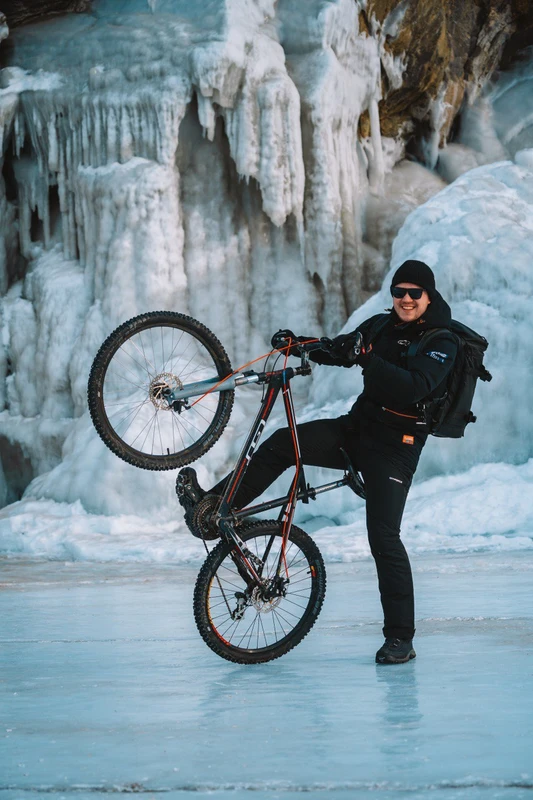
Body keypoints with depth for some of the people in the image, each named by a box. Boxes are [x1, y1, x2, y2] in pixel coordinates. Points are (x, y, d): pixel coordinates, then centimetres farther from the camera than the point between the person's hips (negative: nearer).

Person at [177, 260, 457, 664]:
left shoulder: (442, 343, -11)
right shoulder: (381, 327, 9)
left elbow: (412, 388, -26)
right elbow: (340, 350, 13)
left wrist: (367, 360, -35)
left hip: (395, 446, -6)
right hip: (357, 427, 6)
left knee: (384, 538, -12)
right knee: (281, 444, -9)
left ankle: (401, 638, -5)